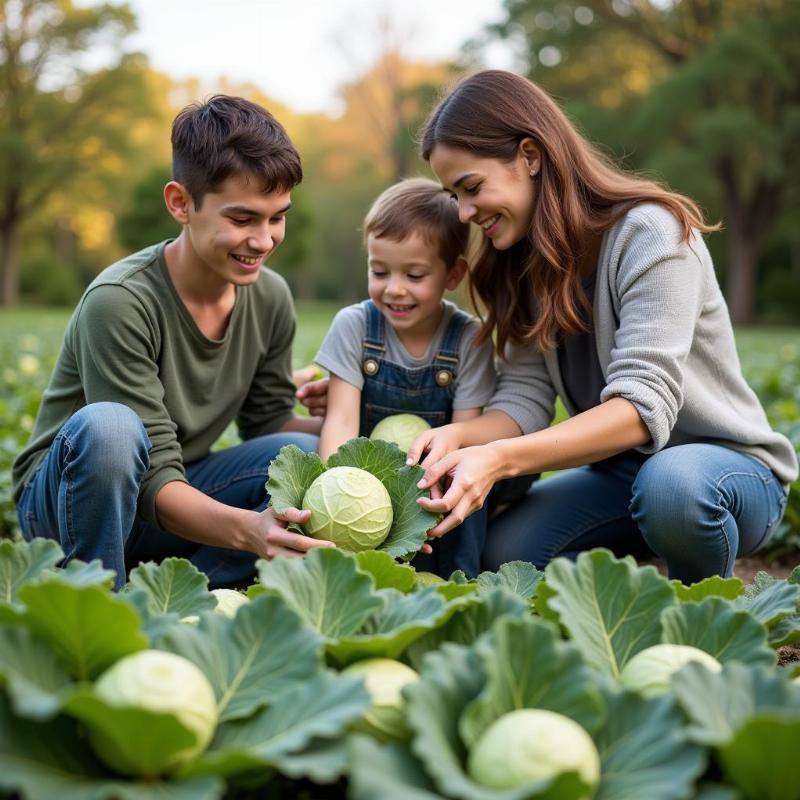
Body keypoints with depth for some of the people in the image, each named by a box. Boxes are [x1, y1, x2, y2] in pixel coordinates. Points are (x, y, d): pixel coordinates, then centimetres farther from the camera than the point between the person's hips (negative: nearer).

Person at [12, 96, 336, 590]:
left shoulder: (270, 299, -5)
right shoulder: (120, 302, -25)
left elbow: (268, 422, 5)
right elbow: (154, 481, -27)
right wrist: (246, 529, -46)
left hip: (179, 495, 6)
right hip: (67, 501, -5)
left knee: (310, 453, -18)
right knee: (109, 426, -37)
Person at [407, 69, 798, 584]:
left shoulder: (648, 233, -20)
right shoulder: (527, 260, 3)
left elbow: (643, 406, -30)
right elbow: (525, 396, -7)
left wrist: (500, 458, -41)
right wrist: (460, 436, -29)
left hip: (733, 467, -5)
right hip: (621, 469, 5)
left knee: (670, 482, -39)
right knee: (504, 555, -20)